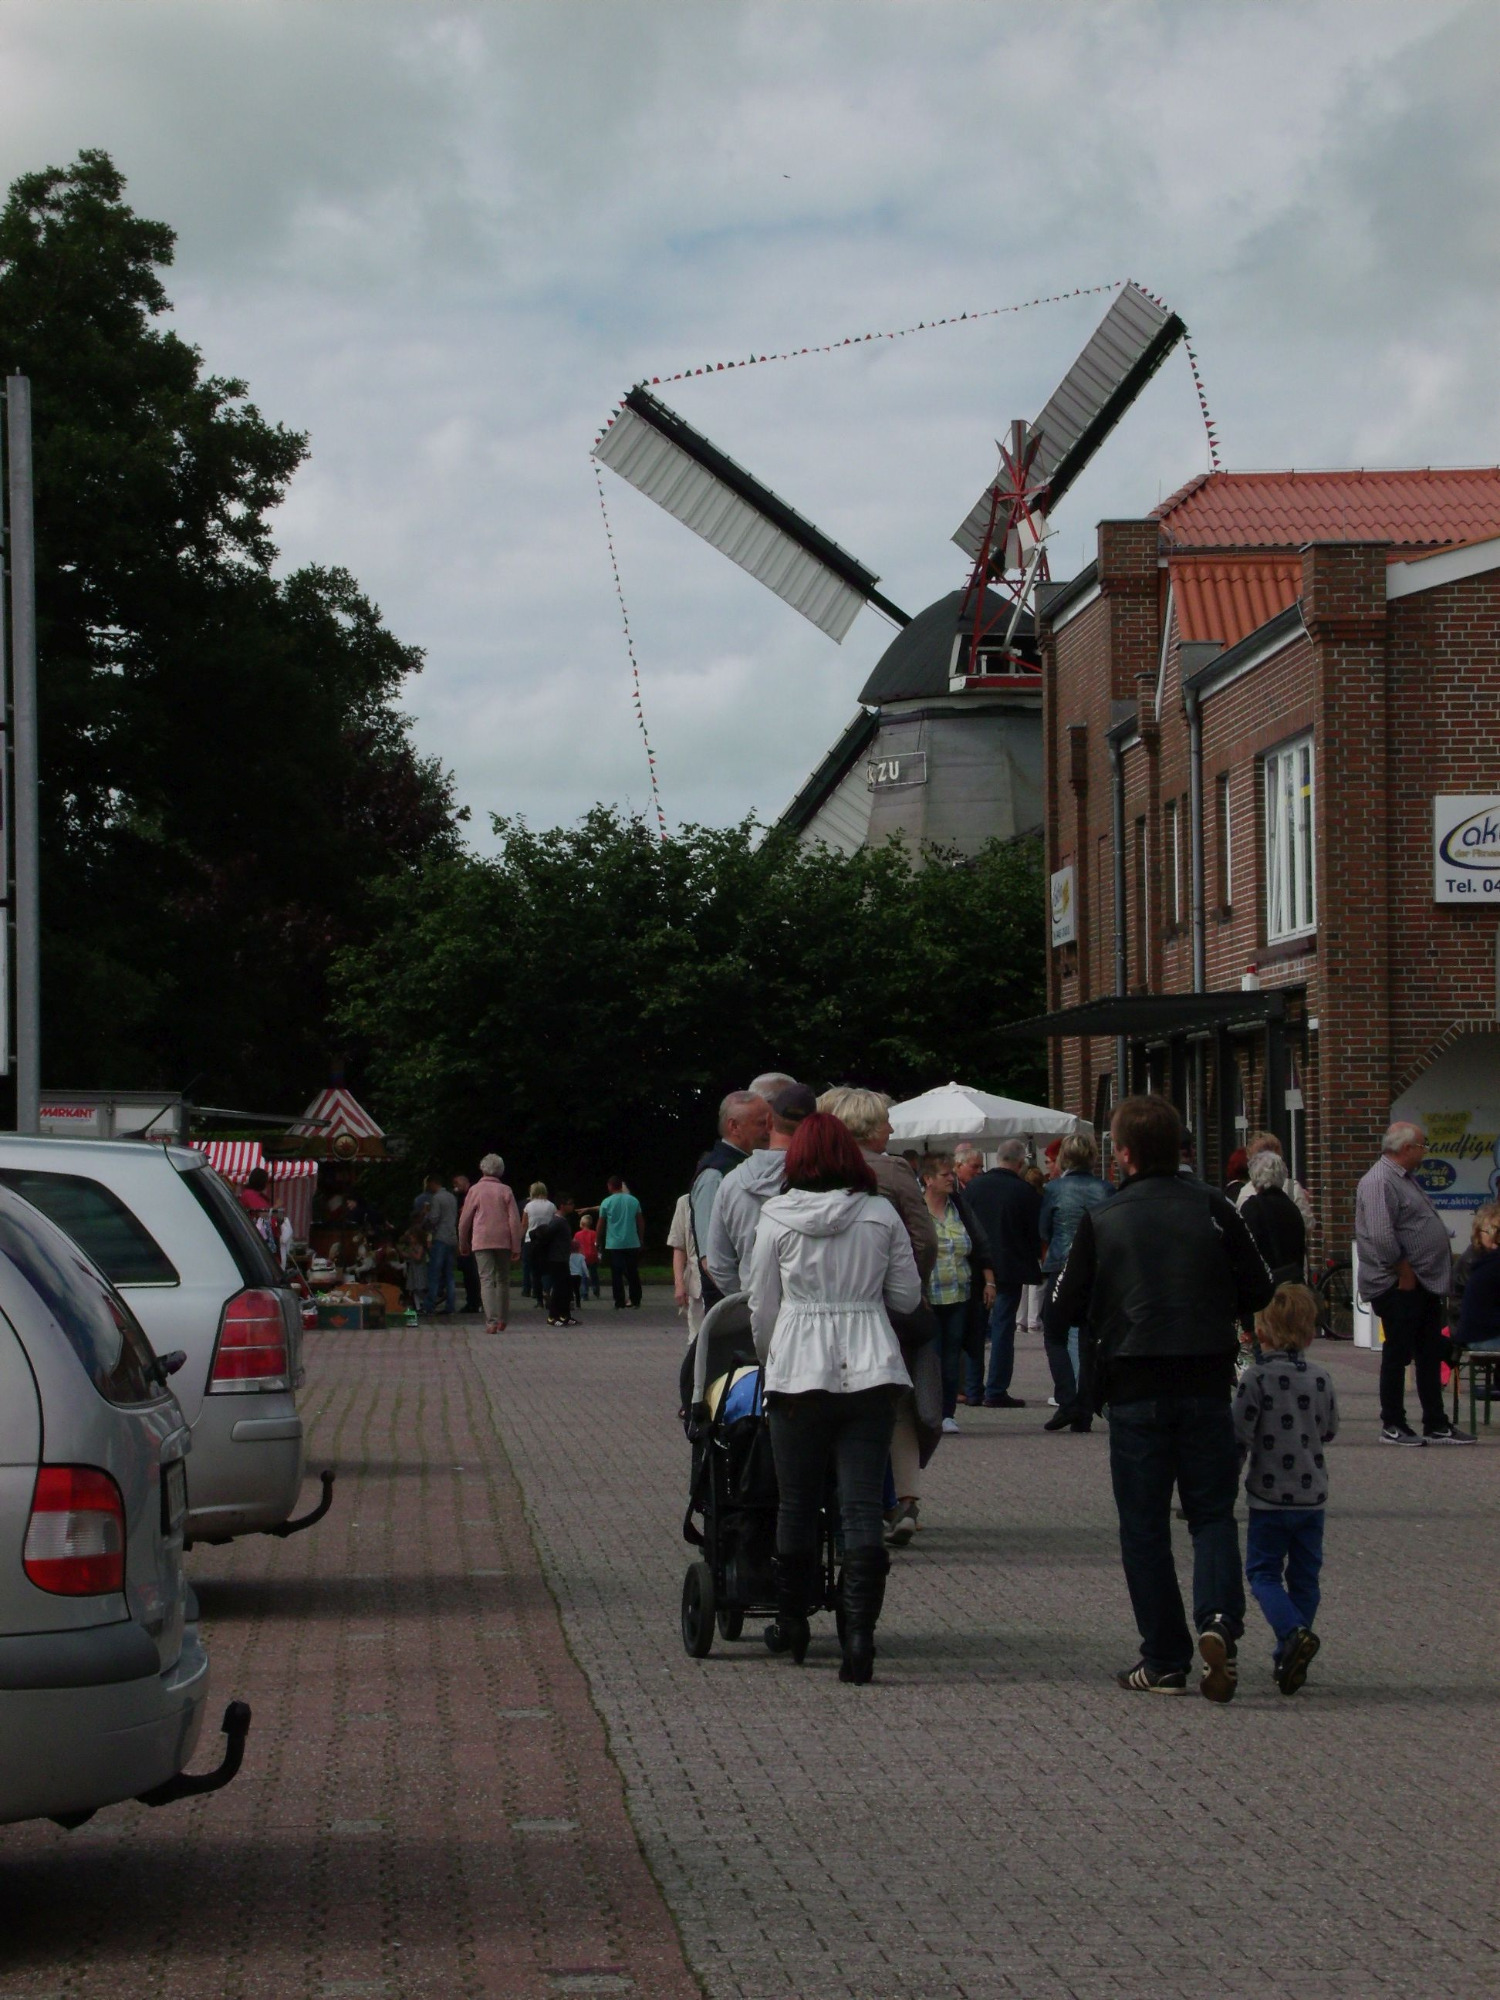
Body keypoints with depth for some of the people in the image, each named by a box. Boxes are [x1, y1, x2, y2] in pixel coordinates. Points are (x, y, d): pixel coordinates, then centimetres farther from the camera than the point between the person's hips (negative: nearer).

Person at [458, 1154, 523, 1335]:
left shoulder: (475, 1190, 1)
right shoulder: (505, 1191, 4)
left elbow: (464, 1220, 4)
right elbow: (515, 1221, 0)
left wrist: (463, 1245, 17)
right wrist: (516, 1248, 3)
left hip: (481, 1241, -2)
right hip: (503, 1242, 2)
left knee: (487, 1280, -6)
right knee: (503, 1279, 15)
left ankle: (491, 1321, -19)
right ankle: (502, 1320, 20)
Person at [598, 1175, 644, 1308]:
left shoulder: (606, 1203, -3)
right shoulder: (634, 1201, 4)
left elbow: (600, 1225, 1)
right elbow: (640, 1222, 8)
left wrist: (599, 1242, 12)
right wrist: (640, 1240, 17)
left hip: (614, 1244, -2)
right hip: (632, 1243, 3)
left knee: (616, 1274, -1)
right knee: (633, 1273, 10)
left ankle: (620, 1303, -5)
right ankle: (635, 1300, 12)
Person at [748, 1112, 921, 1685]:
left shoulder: (777, 1218, 0)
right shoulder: (881, 1215, 2)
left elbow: (762, 1308, 5)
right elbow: (908, 1297, 8)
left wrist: (770, 1360, 22)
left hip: (799, 1371, -1)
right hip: (870, 1370, 1)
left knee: (797, 1504, 11)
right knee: (863, 1507, -2)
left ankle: (791, 1625, 22)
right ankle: (859, 1632, -12)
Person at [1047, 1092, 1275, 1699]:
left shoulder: (1101, 1221, -3)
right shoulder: (1212, 1209, 0)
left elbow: (1063, 1313, 0)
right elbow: (1259, 1290, 3)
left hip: (1135, 1391, -1)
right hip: (1208, 1385, 1)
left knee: (1144, 1525, 8)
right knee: (1213, 1511, 10)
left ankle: (1164, 1661, 7)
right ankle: (1219, 1618, -15)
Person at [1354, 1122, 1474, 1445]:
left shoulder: (1403, 1179, 17)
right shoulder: (1379, 1182, -17)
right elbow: (1381, 1237, -25)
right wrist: (1405, 1272, -17)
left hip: (1426, 1285, 10)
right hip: (1400, 1286, -10)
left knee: (1430, 1357, 12)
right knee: (1397, 1355, -2)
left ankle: (1436, 1425, 18)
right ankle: (1392, 1426, 6)